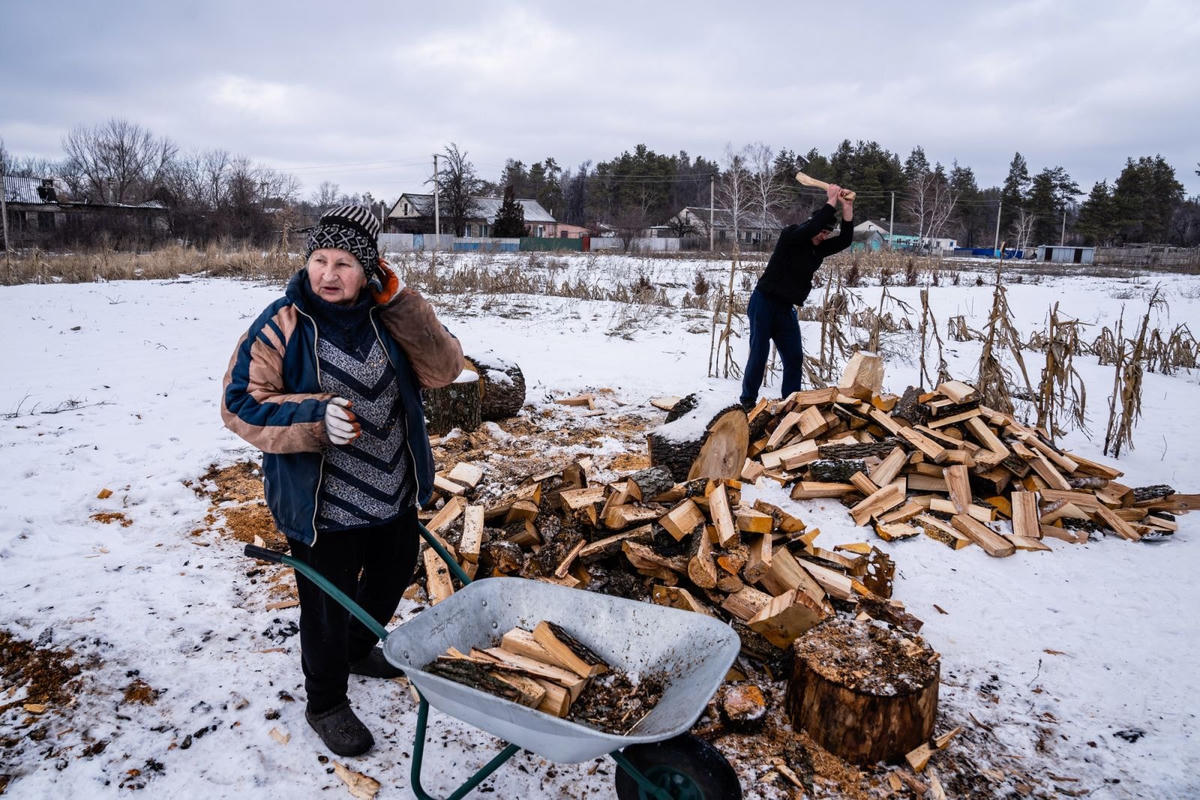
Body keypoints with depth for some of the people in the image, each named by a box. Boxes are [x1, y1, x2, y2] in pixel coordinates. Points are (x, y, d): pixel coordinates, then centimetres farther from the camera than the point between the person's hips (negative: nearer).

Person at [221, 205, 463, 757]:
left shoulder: (390, 318, -3)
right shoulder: (282, 325, -14)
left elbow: (443, 369, -13)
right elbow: (241, 403, -14)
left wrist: (398, 302, -22)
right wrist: (315, 417, -30)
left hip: (394, 494, 6)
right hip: (322, 506, -5)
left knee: (393, 577, 26)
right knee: (327, 606, 10)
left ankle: (358, 649, 57)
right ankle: (325, 705, 37)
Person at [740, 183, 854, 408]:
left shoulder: (819, 248, 7)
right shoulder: (790, 236, -12)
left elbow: (845, 239, -4)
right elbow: (811, 227, -30)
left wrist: (847, 207, -13)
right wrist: (831, 201, -24)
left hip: (786, 308, 7)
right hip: (764, 304, -7)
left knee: (794, 357, 3)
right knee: (759, 354, -3)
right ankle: (748, 399, 10)